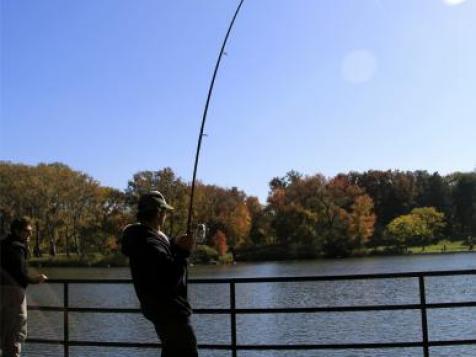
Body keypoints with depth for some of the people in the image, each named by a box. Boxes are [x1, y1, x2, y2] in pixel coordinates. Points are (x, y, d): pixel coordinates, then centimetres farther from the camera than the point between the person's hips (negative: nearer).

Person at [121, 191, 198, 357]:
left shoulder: (142, 236, 8)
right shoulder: (149, 243, -24)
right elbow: (170, 280, -29)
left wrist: (175, 245, 9)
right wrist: (183, 251, -22)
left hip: (164, 310, 11)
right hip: (169, 312, -11)